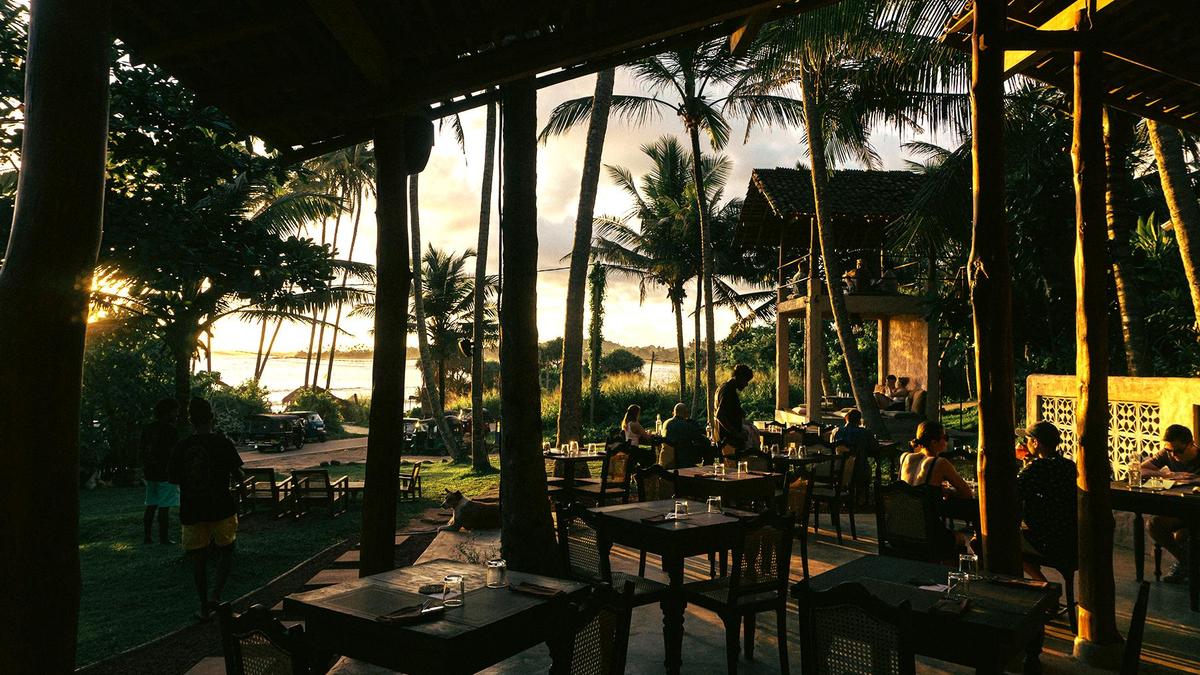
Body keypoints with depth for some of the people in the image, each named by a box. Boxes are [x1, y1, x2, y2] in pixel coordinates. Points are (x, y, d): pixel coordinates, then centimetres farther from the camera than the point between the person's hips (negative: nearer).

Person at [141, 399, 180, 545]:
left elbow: (142, 452, 13)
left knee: (151, 506, 13)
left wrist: (144, 470, 20)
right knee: (164, 507, -4)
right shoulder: (170, 431, -13)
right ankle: (163, 537, -1)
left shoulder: (147, 429, 9)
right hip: (166, 474, -7)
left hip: (150, 473, 7)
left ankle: (147, 536, 16)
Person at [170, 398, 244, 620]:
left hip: (192, 510, 2)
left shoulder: (181, 447, -1)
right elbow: (237, 476, -8)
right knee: (226, 551, 16)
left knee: (198, 558, 11)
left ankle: (204, 607, 17)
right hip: (221, 508, -2)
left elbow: (175, 479, 6)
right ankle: (216, 595, 1)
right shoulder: (222, 443, -10)